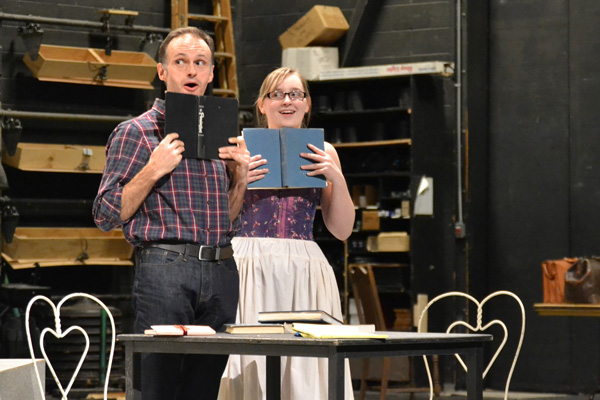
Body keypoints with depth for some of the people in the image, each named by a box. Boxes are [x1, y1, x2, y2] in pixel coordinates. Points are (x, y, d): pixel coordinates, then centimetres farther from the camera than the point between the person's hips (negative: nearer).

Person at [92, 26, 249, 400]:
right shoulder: (136, 132, 3)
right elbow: (107, 215, -2)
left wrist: (240, 176, 7)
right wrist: (153, 170, -11)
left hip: (221, 271, 5)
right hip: (165, 269, -5)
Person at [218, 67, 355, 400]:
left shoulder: (323, 152, 13)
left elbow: (342, 230, 11)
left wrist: (337, 179, -2)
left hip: (305, 271, 2)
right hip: (252, 269, -2)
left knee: (306, 370, -5)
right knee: (252, 366, -8)